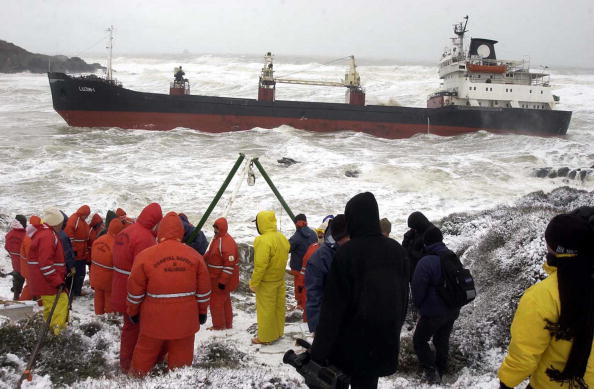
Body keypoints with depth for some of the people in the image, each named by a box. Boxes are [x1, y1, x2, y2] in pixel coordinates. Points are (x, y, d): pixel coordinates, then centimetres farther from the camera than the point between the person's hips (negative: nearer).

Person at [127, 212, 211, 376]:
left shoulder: (145, 255, -8)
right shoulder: (194, 256, -3)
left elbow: (135, 291, -2)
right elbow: (204, 290, 3)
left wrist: (133, 312, 13)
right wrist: (202, 311, 16)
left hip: (155, 319, -1)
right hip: (185, 320, 1)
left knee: (145, 355, 15)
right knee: (181, 357, 12)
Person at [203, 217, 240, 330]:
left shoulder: (227, 243, -24)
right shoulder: (217, 238, 9)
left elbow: (229, 264, -26)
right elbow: (210, 254, 22)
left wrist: (223, 281, -26)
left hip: (222, 280, -10)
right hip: (215, 277, 10)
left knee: (216, 301, -1)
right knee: (225, 301, 17)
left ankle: (219, 325, 10)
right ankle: (227, 324, 27)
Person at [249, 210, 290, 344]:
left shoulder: (263, 240, -25)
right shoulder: (282, 238, 3)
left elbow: (260, 265, -26)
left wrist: (253, 283, -17)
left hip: (266, 283, -8)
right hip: (280, 279, 8)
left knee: (265, 309, 4)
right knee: (279, 307, 18)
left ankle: (265, 337, 14)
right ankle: (278, 332, 31)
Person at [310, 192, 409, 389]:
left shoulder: (346, 252, -17)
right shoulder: (397, 250, -2)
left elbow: (333, 306, -17)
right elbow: (404, 296, 8)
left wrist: (319, 351, -11)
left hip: (353, 337, -4)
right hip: (387, 338, 5)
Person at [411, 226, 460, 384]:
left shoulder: (426, 262, -24)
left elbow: (417, 289, -16)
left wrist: (418, 305, 4)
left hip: (433, 313, -7)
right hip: (453, 310, 7)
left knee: (419, 341, 12)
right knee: (442, 340, 23)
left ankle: (431, 372, 6)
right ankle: (441, 370, 35)